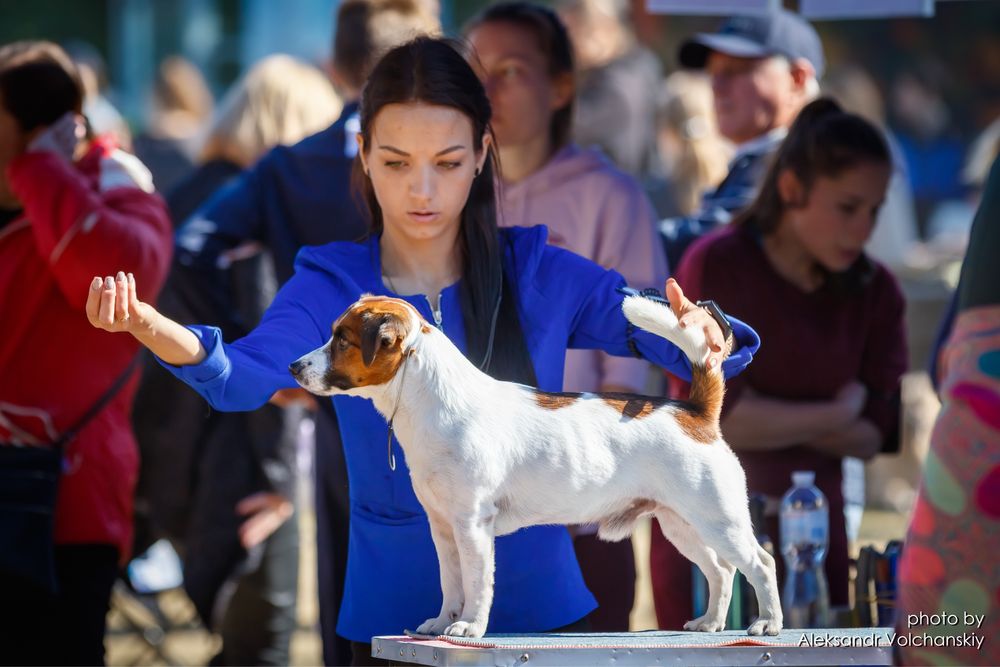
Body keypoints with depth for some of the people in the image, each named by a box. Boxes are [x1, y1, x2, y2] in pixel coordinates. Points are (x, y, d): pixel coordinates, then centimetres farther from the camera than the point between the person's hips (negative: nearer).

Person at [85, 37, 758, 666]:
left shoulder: (541, 275, -2)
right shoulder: (332, 289, -5)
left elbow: (680, 338, -7)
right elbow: (246, 375, -23)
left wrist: (701, 335, -32)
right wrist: (151, 328, -44)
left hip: (539, 607, 1)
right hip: (394, 613, -1)